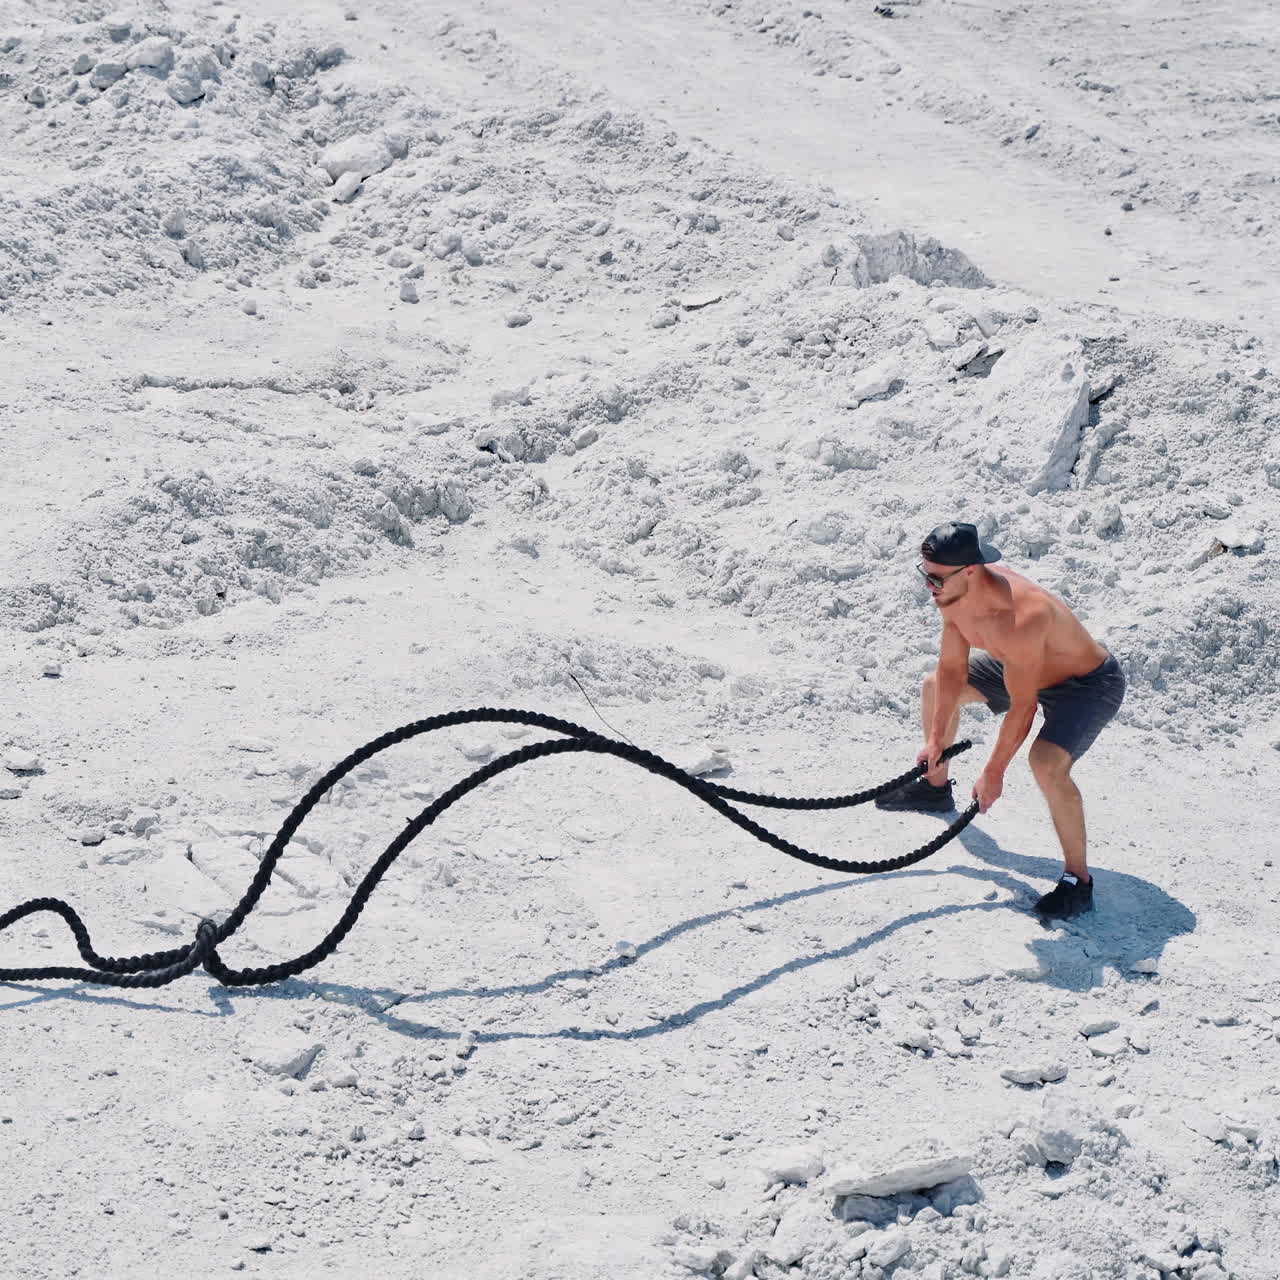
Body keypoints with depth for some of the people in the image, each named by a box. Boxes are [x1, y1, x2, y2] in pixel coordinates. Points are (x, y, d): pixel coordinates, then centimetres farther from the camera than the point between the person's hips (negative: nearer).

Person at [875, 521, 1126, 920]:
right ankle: (936, 787, 44)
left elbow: (1022, 706, -32)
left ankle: (1078, 881, -17)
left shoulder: (1021, 616, -42)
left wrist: (994, 772, -22)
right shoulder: (954, 594, -17)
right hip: (1020, 666, 9)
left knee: (1047, 761, -34)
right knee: (935, 686, 19)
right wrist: (936, 738, 3)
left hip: (1090, 682, -9)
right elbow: (952, 668, -2)